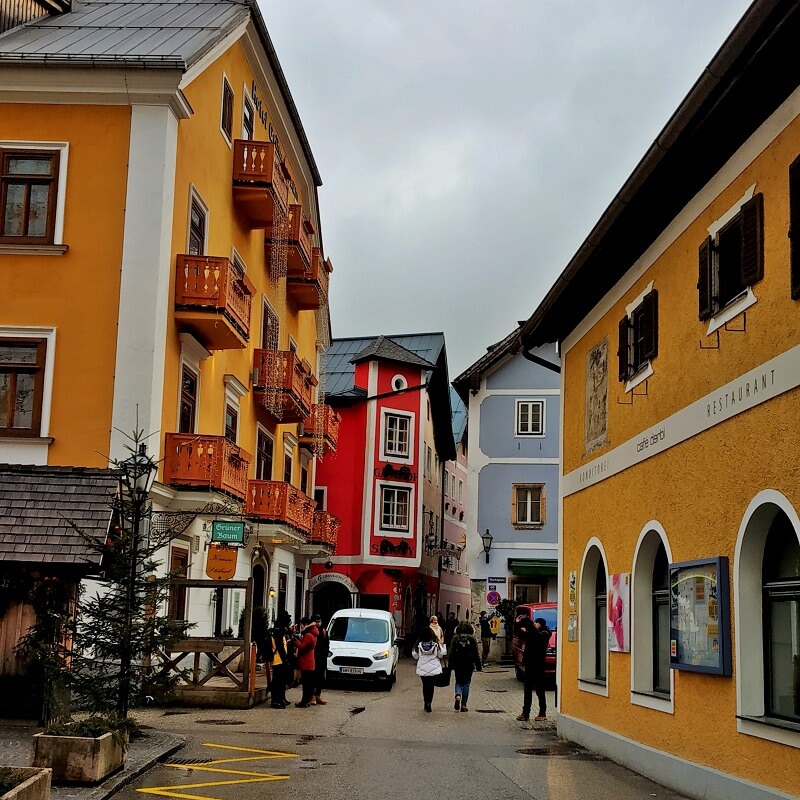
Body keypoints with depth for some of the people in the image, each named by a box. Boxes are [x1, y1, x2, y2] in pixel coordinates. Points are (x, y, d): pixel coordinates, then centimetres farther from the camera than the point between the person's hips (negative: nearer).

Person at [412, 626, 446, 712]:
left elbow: (415, 656, -1)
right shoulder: (436, 644, -11)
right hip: (434, 669, -1)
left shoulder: (419, 644, -8)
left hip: (422, 669, 1)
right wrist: (443, 646, 13)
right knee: (431, 686, 5)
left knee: (425, 686, 15)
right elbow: (441, 654, -3)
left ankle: (426, 702, 17)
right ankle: (429, 703, -7)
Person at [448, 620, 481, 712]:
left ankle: (458, 696, -13)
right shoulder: (472, 638, -4)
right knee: (466, 683, 9)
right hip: (469, 664, 0)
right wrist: (478, 666, 6)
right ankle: (463, 704, 6)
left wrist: (450, 665, 3)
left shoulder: (456, 637, -3)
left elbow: (451, 652, -3)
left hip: (458, 664, 0)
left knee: (458, 681, 15)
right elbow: (476, 653, -1)